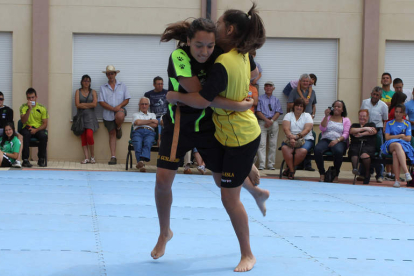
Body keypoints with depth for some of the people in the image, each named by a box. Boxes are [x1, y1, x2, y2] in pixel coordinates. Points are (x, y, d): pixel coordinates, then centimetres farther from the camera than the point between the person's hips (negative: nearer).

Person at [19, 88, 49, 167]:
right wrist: (29, 109, -20)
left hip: (38, 129, 1)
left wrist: (36, 130, -18)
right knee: (26, 134, -36)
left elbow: (45, 124, 0)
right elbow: (23, 121, -11)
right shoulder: (23, 107, 2)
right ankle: (25, 159, -32)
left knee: (44, 135, -33)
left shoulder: (42, 108, 3)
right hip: (27, 128, -1)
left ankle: (41, 159, -18)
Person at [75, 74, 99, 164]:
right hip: (81, 116, 2)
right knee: (83, 138, -2)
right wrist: (89, 105, -6)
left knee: (89, 136, -16)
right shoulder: (78, 92, 9)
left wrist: (83, 104, -5)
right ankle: (86, 158, -2)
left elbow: (94, 104, -7)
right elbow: (77, 104, -4)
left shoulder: (93, 92, 8)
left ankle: (92, 157, -2)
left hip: (90, 116, -2)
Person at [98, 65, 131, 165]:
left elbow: (127, 99, 6)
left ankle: (119, 128, -2)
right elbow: (101, 102, 0)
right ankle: (113, 157, 1)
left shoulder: (122, 86, 11)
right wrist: (113, 108, -13)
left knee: (119, 116, -38)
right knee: (112, 134, 0)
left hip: (120, 109, -1)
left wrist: (119, 106, -14)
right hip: (108, 114, 1)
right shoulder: (103, 88, 9)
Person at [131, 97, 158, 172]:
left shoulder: (152, 115, 36)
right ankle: (141, 166, -53)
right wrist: (151, 121, 12)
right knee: (138, 146, -35)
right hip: (138, 131, 0)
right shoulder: (136, 114, 31)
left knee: (147, 144, -37)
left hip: (149, 132, 0)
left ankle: (141, 161, -63)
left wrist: (142, 122, 10)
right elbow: (137, 122, 6)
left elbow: (155, 125, 14)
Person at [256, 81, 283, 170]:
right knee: (261, 144, -12)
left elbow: (278, 112, 7)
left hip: (273, 122, 2)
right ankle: (261, 165, -17)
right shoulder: (260, 99, 11)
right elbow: (258, 112, 1)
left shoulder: (276, 100, 18)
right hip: (262, 122, -2)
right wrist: (266, 120, -12)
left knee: (273, 144, -2)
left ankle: (271, 165, 1)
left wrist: (271, 120, -9)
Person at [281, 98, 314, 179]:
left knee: (302, 151, -35)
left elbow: (307, 129, -6)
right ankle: (292, 170, -24)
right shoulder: (288, 115, 13)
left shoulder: (307, 116, 11)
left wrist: (297, 136, -23)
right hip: (290, 139, 1)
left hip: (305, 139, -1)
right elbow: (286, 129, -4)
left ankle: (289, 169, -14)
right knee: (285, 148, -34)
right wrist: (291, 137, -25)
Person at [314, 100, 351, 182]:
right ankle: (322, 174, -22)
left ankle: (336, 175, -22)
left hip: (339, 141, -2)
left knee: (338, 151, -39)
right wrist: (326, 116, -2)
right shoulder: (328, 117, 22)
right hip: (326, 139, 2)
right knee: (317, 150, -33)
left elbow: (346, 134, 2)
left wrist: (337, 140, -15)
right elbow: (322, 128, 5)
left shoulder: (346, 120, 16)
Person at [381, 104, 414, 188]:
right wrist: (401, 135, -2)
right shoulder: (389, 123, 18)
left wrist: (394, 136, -2)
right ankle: (406, 172, -52)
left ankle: (397, 179, -47)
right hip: (390, 145, 0)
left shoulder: (407, 124, 18)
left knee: (395, 153, -38)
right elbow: (387, 137, 4)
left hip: (404, 146, 0)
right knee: (397, 145, -40)